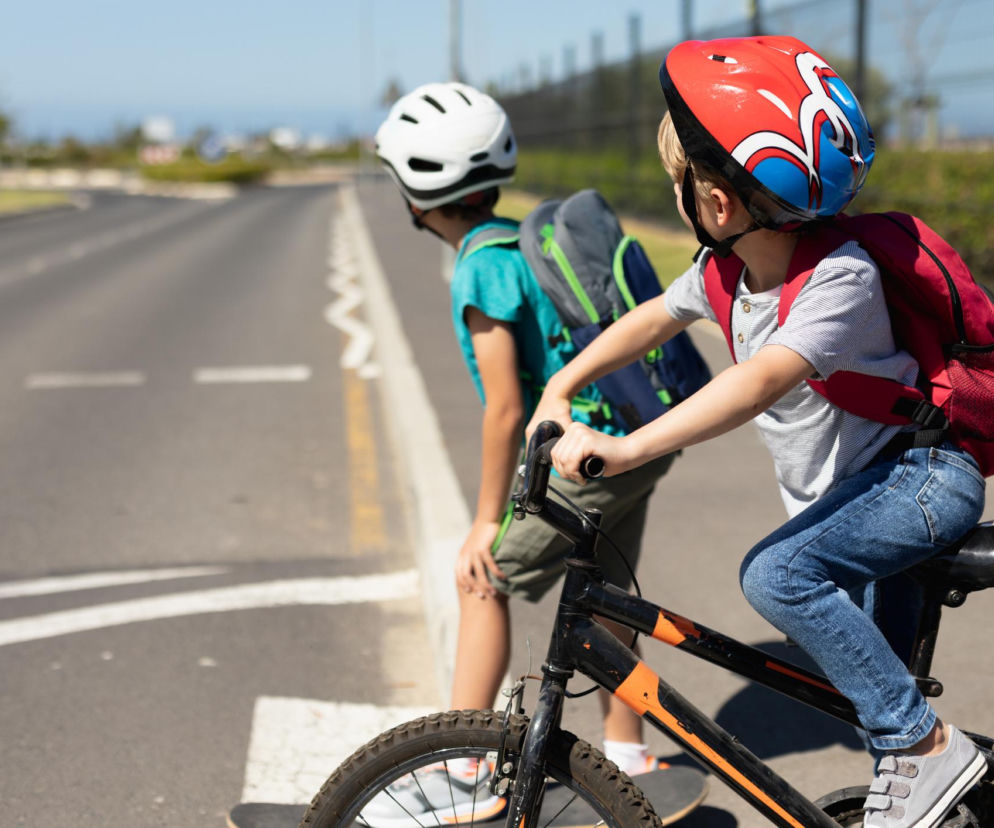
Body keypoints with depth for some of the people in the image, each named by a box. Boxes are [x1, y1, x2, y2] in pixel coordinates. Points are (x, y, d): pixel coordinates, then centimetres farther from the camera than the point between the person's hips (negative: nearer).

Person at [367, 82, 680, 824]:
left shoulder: (481, 268, -15)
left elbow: (506, 410, -17)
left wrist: (488, 519, -8)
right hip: (645, 439, 9)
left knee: (483, 579, 3)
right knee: (600, 590, 20)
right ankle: (629, 757, 33)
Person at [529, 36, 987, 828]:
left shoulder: (841, 278, -29)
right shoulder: (729, 269, -5)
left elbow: (763, 380, -43)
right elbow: (652, 319, 11)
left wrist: (627, 448, -50)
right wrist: (558, 390, 1)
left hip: (923, 475, -9)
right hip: (845, 492, 9)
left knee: (776, 573, -28)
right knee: (855, 655, 20)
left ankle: (929, 748, -15)